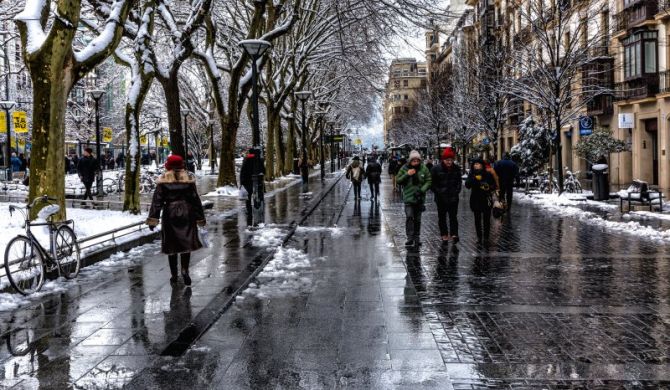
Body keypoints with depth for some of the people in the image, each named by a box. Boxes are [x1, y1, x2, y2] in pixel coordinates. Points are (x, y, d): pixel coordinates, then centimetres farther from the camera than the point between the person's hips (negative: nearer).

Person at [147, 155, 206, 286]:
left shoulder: (163, 180, -3)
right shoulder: (188, 178, 0)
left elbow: (157, 200, -7)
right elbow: (195, 199, 2)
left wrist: (153, 219, -7)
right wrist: (200, 217, 8)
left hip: (169, 214, 0)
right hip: (187, 214, 0)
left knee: (171, 245, 9)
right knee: (186, 242, 8)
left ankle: (174, 275, 13)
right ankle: (185, 269, -10)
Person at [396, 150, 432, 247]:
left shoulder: (424, 169, 1)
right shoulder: (404, 169, -1)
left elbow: (429, 181, 2)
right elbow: (399, 181, 0)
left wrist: (422, 190, -13)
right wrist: (407, 175, -16)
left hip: (419, 198, 2)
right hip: (408, 197, -2)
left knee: (417, 219, 8)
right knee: (409, 217, -14)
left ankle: (416, 238, 17)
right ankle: (410, 238, -10)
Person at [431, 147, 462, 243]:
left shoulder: (456, 168, 1)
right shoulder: (436, 169, -9)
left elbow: (459, 181, 11)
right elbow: (433, 183, -4)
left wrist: (457, 191, 1)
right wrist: (438, 192, -10)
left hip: (453, 197, 1)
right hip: (441, 198, -1)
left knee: (453, 216, -1)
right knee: (442, 217, 8)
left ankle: (454, 234, -1)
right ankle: (444, 234, 18)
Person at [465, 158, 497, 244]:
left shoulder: (488, 175, -3)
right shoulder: (472, 175, 0)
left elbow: (494, 185, 6)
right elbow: (467, 185, -12)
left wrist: (489, 188, -16)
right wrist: (475, 179, -27)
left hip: (486, 200, -1)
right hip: (476, 200, 1)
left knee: (486, 219, 1)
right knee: (477, 219, 8)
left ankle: (486, 237, 11)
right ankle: (479, 237, 17)